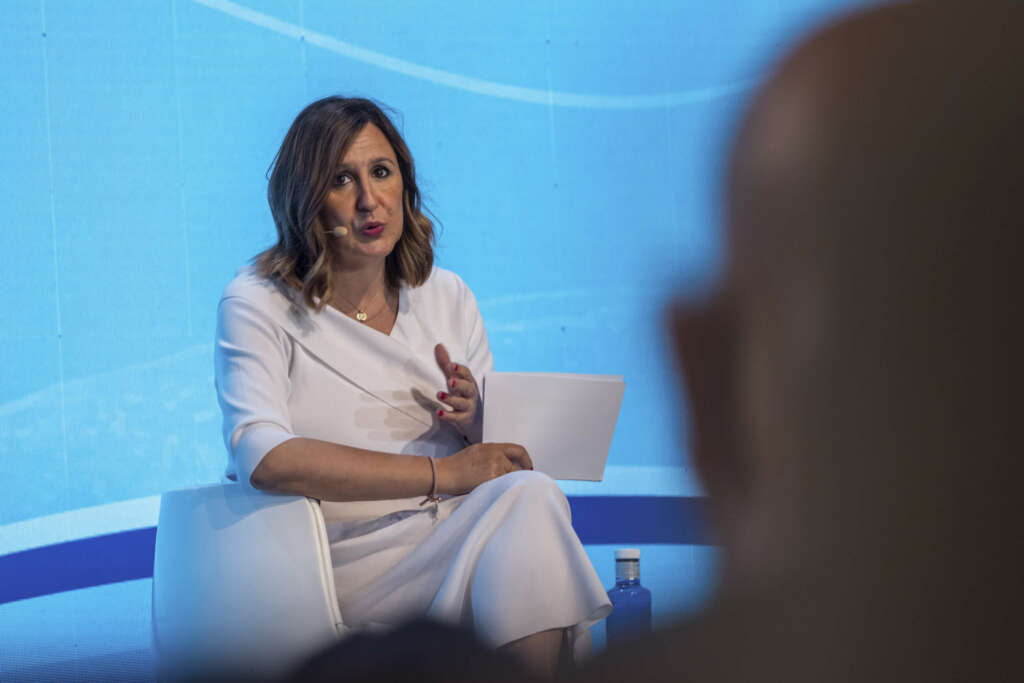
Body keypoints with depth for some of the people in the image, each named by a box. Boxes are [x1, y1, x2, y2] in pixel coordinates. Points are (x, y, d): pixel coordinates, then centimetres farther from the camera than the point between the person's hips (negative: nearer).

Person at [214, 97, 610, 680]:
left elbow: (499, 454, 21)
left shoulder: (447, 297, 16)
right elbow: (265, 459, -18)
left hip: (458, 544, 5)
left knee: (529, 496, -30)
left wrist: (477, 418, -5)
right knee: (527, 497, -29)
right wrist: (442, 473, -18)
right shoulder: (258, 304, -1)